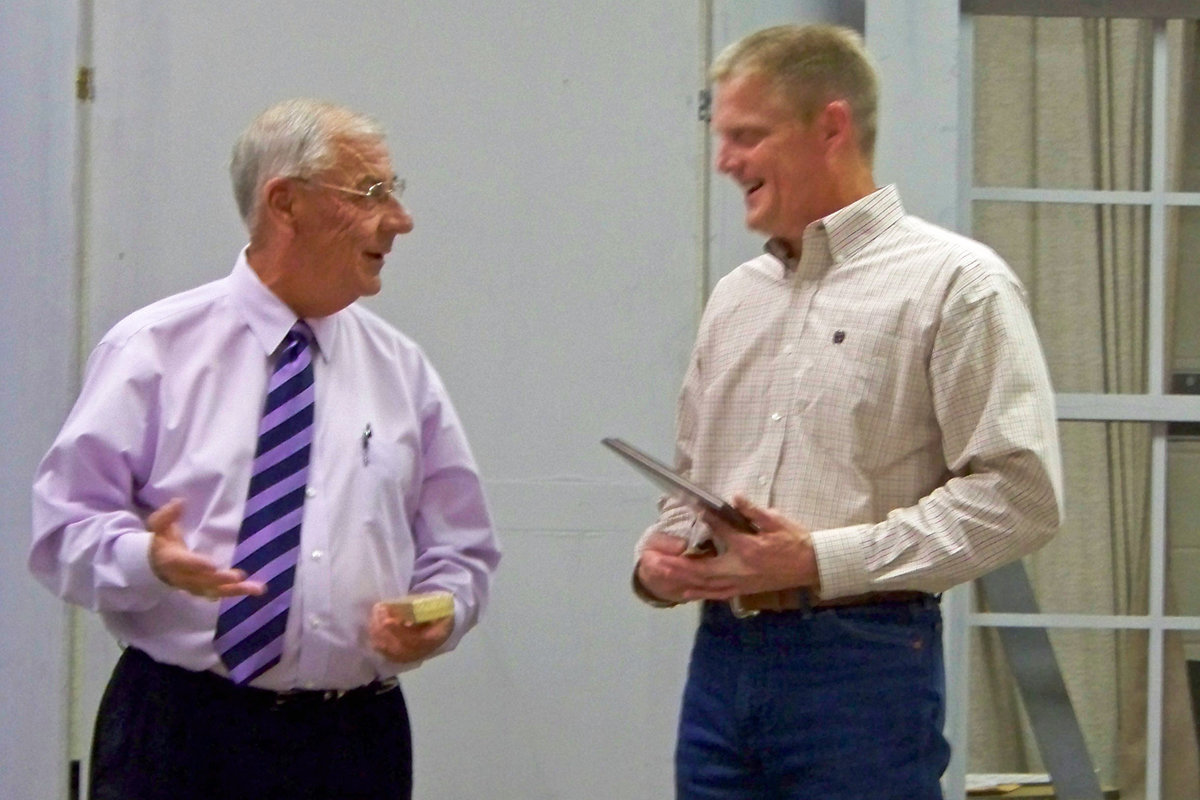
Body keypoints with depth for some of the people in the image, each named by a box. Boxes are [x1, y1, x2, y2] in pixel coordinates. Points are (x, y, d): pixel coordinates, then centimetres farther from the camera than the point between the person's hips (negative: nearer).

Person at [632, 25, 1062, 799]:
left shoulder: (954, 284, -5)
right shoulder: (736, 297, 16)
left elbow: (1019, 492, -12)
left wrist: (822, 560, -17)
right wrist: (658, 555, 3)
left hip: (863, 662, -6)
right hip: (721, 660, 6)